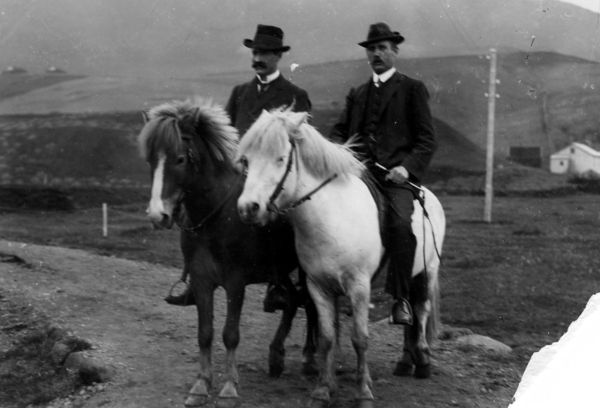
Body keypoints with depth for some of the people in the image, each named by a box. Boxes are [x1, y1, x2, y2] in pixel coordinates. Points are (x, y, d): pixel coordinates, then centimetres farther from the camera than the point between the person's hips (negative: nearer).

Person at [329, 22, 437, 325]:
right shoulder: (357, 94, 27)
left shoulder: (413, 89, 12)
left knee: (400, 223, -31)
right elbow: (340, 130, 21)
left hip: (396, 175, -5)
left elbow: (426, 141, 5)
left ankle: (400, 299, -22)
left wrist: (407, 167, -13)